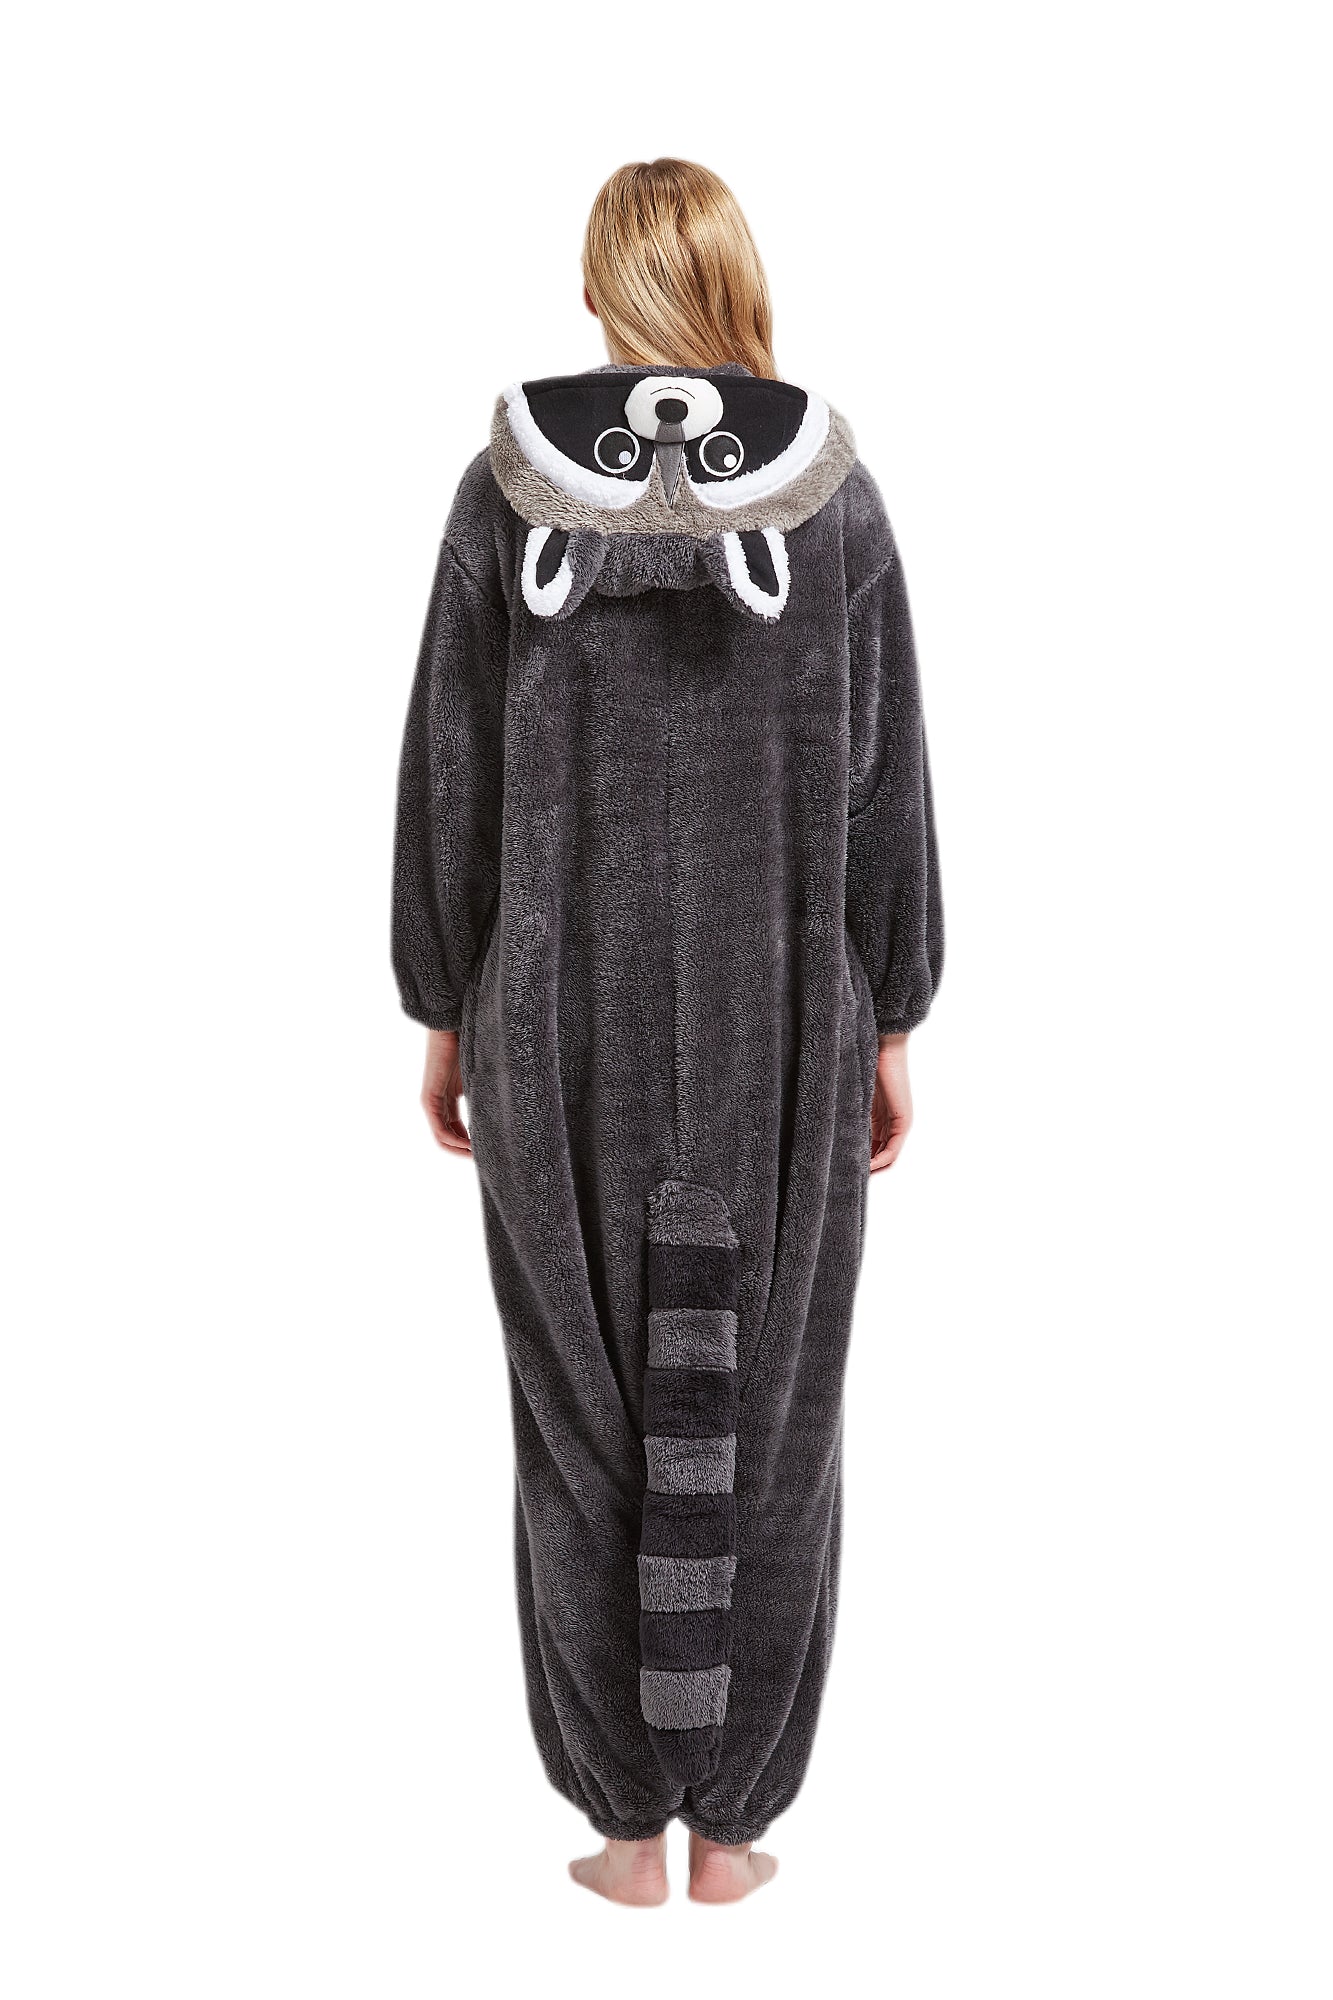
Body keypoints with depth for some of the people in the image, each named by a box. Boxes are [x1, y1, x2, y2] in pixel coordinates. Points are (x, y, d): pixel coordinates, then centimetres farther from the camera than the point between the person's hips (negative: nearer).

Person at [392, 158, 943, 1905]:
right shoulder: (835, 488, -3)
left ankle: (628, 1827, 20)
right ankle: (729, 1826, 21)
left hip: (567, 1009, 0)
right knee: (758, 1427, 11)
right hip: (778, 1015, 0)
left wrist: (445, 1011, 7)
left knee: (589, 1426, 11)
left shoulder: (509, 484, -3)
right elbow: (885, 780, -3)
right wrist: (892, 1023, 5)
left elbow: (451, 767, -3)